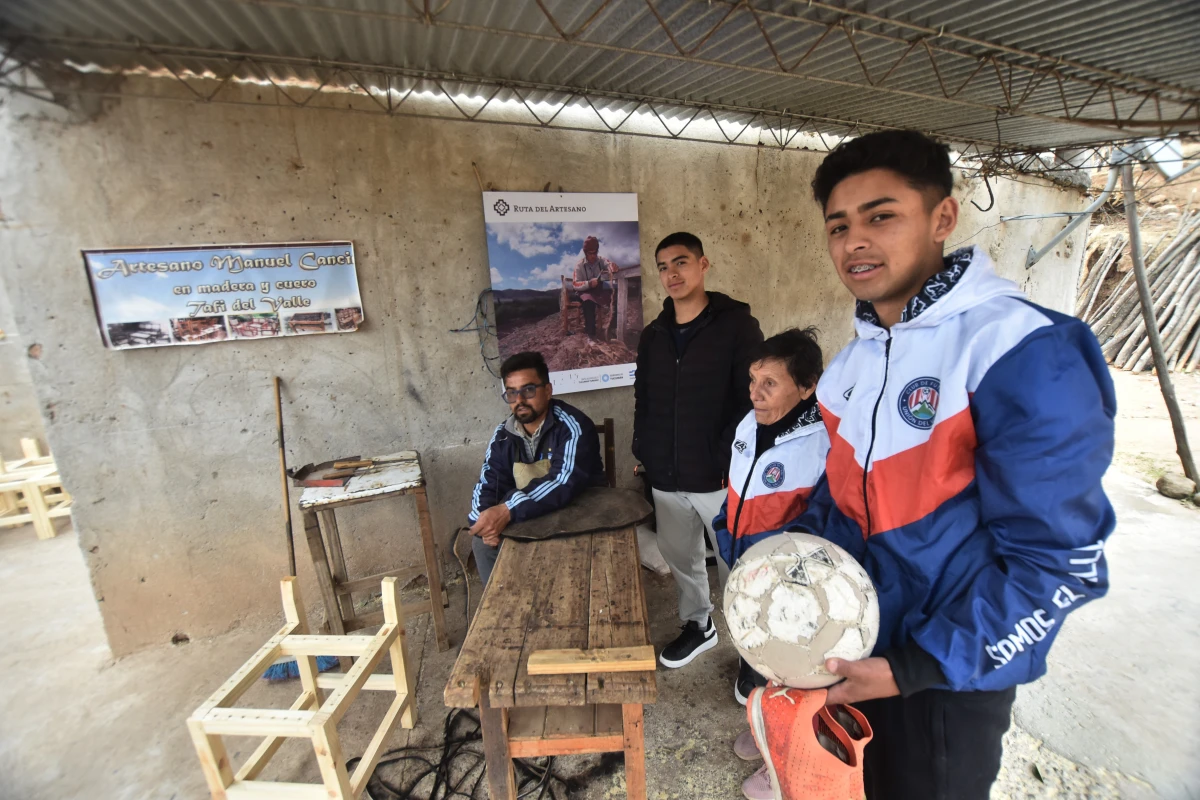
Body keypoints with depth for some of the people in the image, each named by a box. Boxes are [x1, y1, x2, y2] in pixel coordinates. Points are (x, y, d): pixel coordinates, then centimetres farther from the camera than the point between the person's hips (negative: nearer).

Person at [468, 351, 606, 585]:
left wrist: (507, 511, -42)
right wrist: (485, 519, -25)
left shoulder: (572, 426, -22)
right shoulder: (503, 435, -3)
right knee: (482, 542, -8)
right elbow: (487, 484, -2)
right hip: (528, 520, 6)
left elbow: (565, 483, -34)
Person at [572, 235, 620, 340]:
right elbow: (575, 285, -10)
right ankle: (591, 334, -32)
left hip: (601, 291, 3)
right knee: (589, 302, -39)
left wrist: (614, 268, -40)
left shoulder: (602, 261, 4)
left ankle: (611, 327, -12)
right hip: (586, 292, -3)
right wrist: (589, 283, -29)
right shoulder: (580, 265, -3)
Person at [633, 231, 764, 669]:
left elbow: (753, 399, -12)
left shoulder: (736, 325, -8)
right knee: (679, 557, 20)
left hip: (717, 476, -5)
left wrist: (733, 461, -17)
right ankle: (698, 626, 44)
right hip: (665, 477, 6)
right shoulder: (652, 335, 8)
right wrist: (643, 452, 9)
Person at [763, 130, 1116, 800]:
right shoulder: (859, 352, 0)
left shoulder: (1026, 353, -22)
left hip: (953, 674, -6)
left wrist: (915, 668, -21)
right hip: (851, 643, 6)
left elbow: (1060, 561, -22)